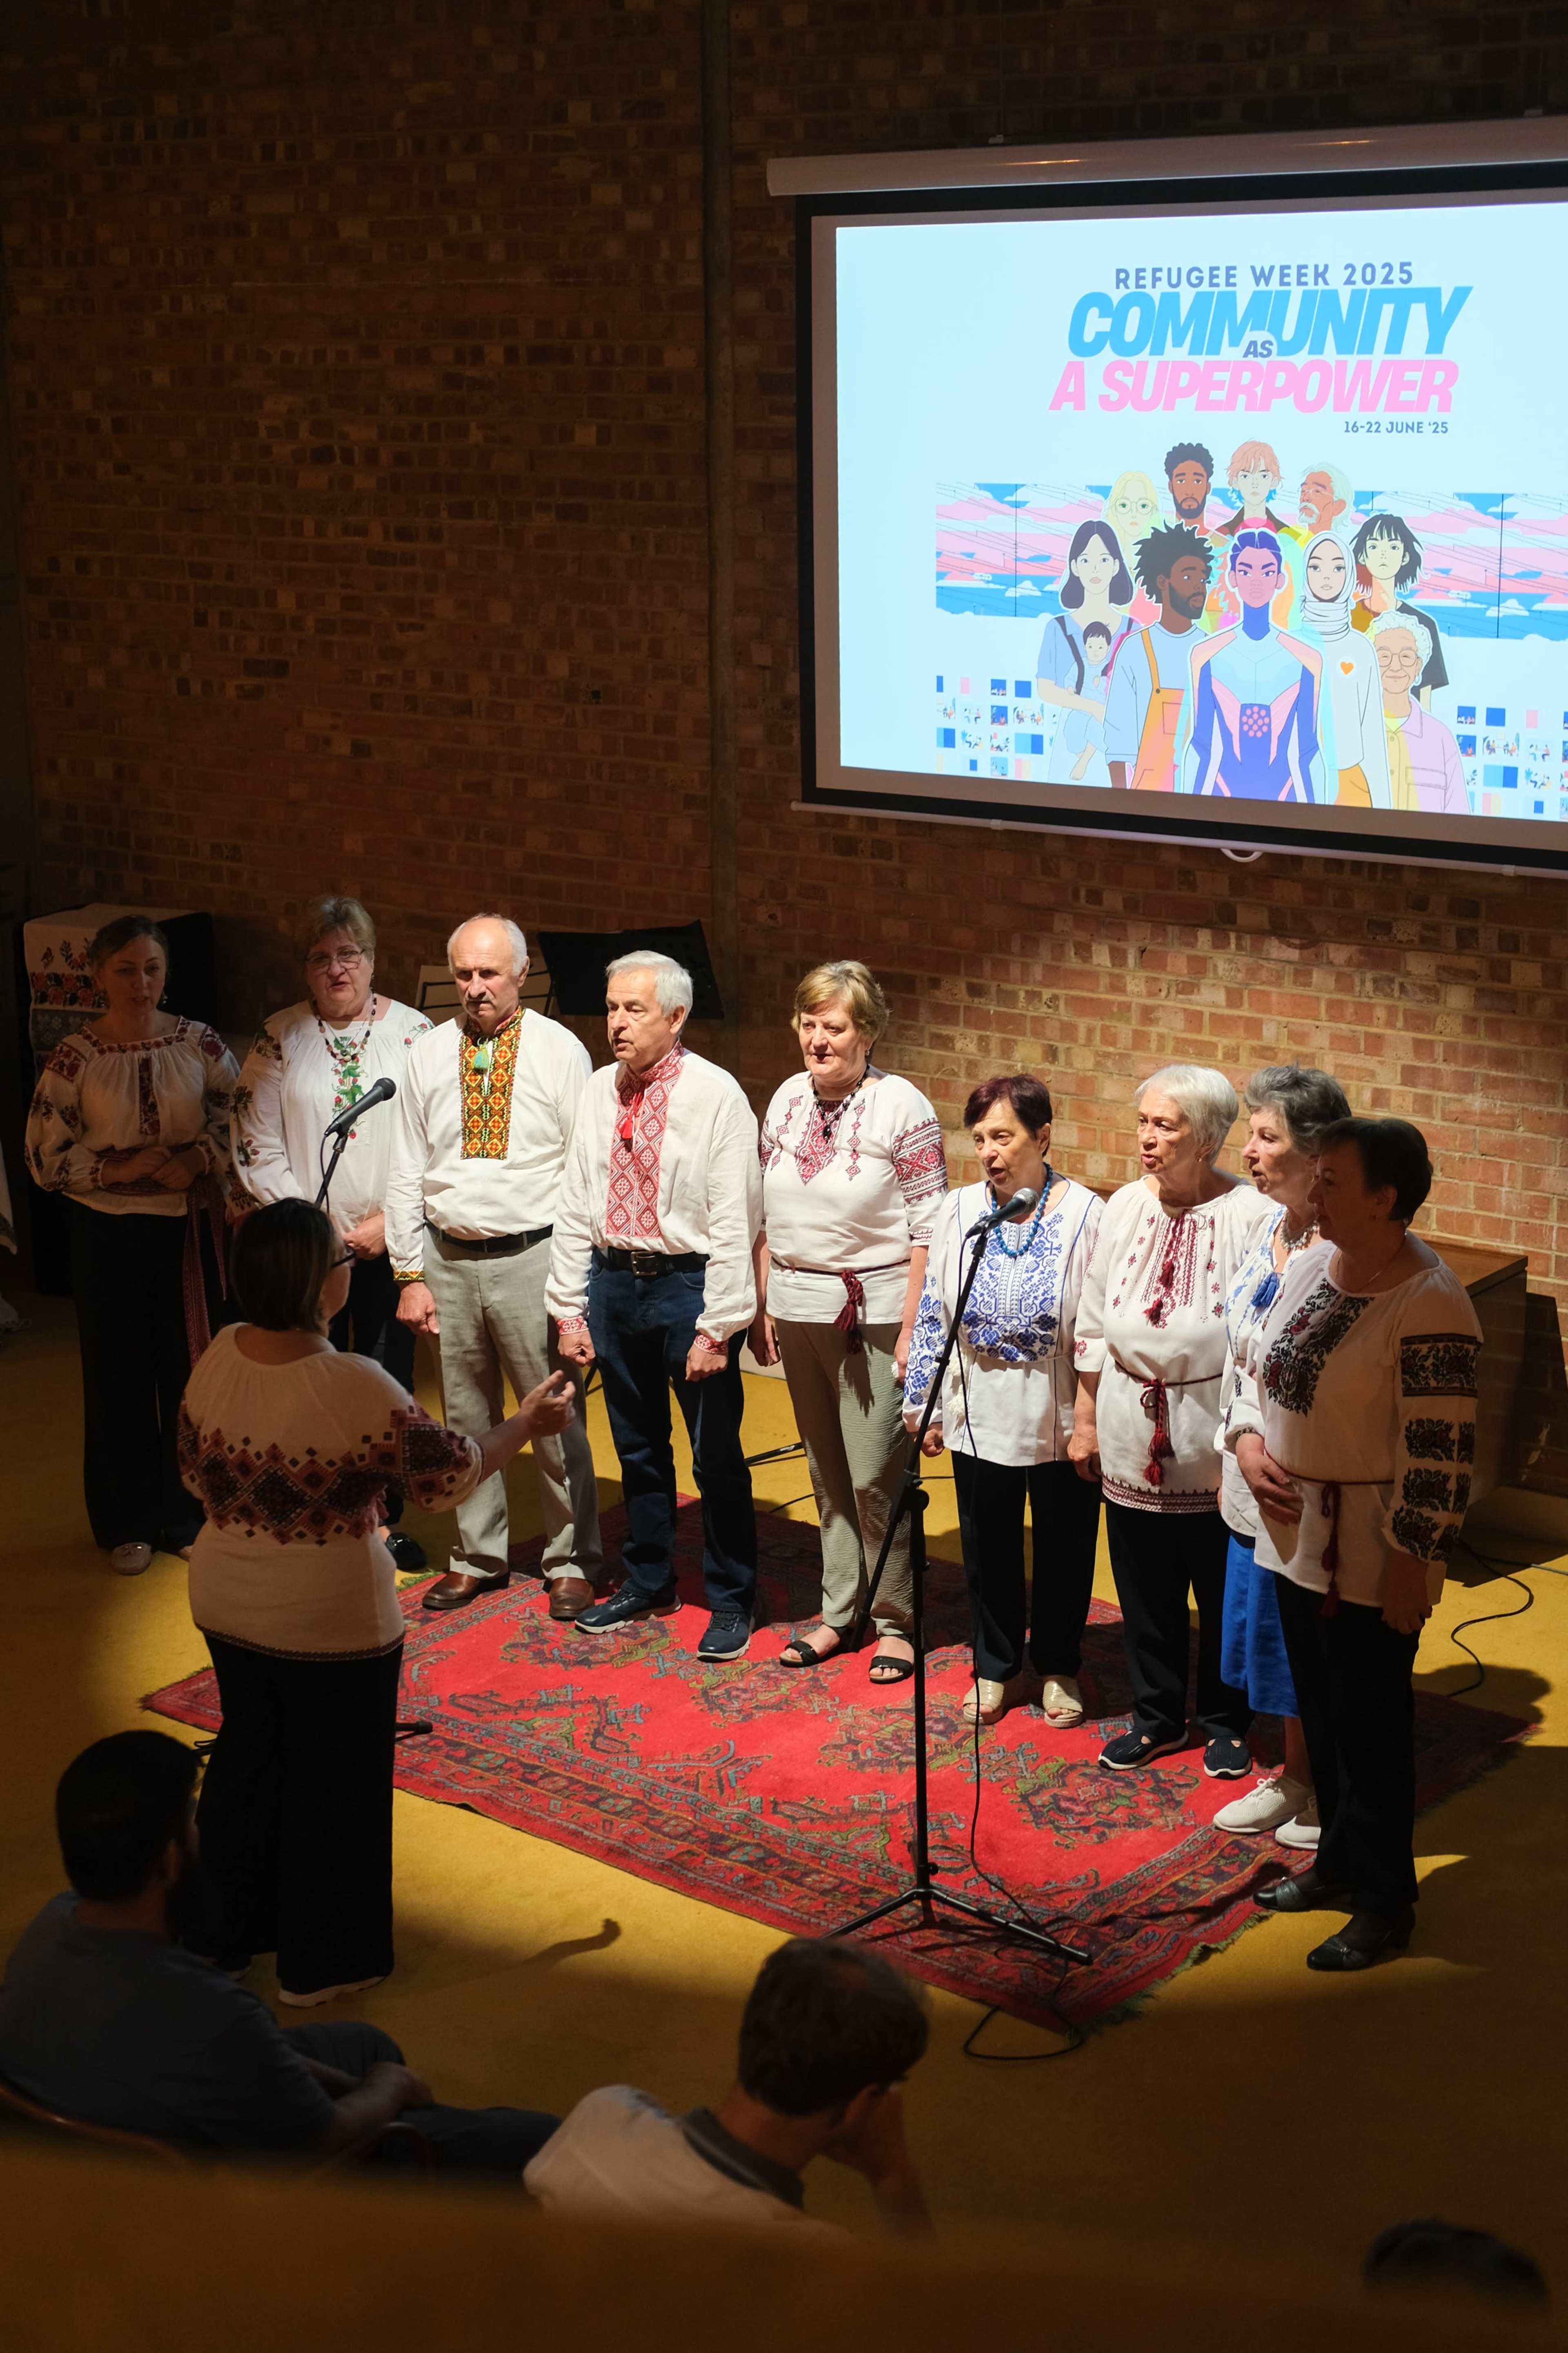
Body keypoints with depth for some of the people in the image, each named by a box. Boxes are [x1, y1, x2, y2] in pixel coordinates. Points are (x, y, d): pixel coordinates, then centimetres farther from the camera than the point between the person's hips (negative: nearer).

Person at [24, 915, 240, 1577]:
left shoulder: (200, 1044, -2)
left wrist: (201, 1157, -17)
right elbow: (45, 1159, -6)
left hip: (190, 1230, 2)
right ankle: (129, 1524, 22)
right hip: (110, 1234, -2)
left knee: (193, 1370, 9)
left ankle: (189, 1515, 26)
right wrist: (120, 1168, -18)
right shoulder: (73, 1059, -7)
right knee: (119, 1376, 7)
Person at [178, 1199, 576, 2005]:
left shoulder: (218, 1358, -10)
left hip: (224, 1605, 6)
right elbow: (449, 1476, -16)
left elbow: (194, 1473, 5)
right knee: (334, 1784, 13)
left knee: (248, 1758, 24)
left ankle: (231, 1928, 41)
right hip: (332, 1624, -6)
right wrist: (527, 1423, 0)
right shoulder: (353, 1388, -28)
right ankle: (320, 1962, 27)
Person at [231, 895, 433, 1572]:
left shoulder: (412, 1032, 1)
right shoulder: (279, 1039, 3)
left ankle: (385, 1517, 18)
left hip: (391, 1243, 0)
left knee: (388, 1382, 4)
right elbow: (257, 1147, 1)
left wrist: (388, 1220, -9)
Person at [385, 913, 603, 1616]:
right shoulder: (429, 1054, 6)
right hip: (448, 1259, 3)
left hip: (531, 1259, -3)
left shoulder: (560, 1050, -2)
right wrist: (411, 1276, 4)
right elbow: (406, 1174, 9)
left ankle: (571, 1560, 18)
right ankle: (478, 1558, 27)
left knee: (557, 1421, 3)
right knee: (466, 1420, 13)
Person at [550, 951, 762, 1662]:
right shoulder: (600, 1091, 5)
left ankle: (731, 1602, 19)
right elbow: (575, 1206, 11)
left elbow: (733, 1221, -13)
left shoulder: (714, 1095, -11)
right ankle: (648, 1584, 34)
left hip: (688, 1282, -5)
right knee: (637, 1446, 18)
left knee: (715, 1455, 3)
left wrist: (717, 1328, -15)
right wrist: (570, 1309, 8)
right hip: (613, 1280, 5)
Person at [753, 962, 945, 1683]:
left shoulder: (902, 1109, -10)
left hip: (873, 1309, -6)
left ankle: (896, 1622, 11)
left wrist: (912, 1328, -14)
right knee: (825, 1470, 14)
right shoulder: (787, 1100, 7)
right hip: (798, 1305, 6)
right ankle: (838, 1610, 25)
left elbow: (928, 1229, -10)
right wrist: (761, 1307, 12)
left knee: (875, 1476, -4)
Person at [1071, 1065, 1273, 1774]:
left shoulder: (1251, 1218, -12)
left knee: (1223, 1587, 9)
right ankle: (1156, 1715, 31)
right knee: (1144, 1586, 13)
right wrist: (1085, 1417, 11)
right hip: (1133, 1434, 4)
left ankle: (1225, 1722, 27)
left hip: (1214, 1441, -4)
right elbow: (1093, 1323, 11)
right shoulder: (1124, 1208, 2)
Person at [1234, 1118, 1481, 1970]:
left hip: (1370, 1555, -8)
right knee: (1321, 1714, 20)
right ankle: (1340, 1863, 37)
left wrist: (1411, 1561, -19)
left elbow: (1439, 1453, -21)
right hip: (1293, 1532, 8)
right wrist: (1246, 1441, 0)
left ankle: (1384, 1904, 19)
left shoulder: (1428, 1307, -22)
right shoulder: (1313, 1262, 3)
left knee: (1370, 1726, 4)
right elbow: (1257, 1365, 17)